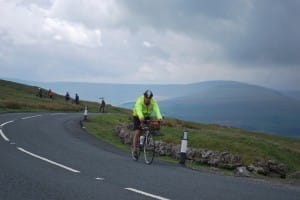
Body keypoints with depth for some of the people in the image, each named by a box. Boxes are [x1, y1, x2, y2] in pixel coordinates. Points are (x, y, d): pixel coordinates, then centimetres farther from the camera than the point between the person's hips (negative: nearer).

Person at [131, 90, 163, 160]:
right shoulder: (140, 100, -31)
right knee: (137, 133, -15)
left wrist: (159, 117, -58)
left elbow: (157, 109, -39)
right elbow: (138, 109, -48)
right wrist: (141, 117, -67)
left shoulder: (153, 101, -23)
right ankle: (134, 150, -10)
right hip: (138, 117, -3)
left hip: (147, 116, 3)